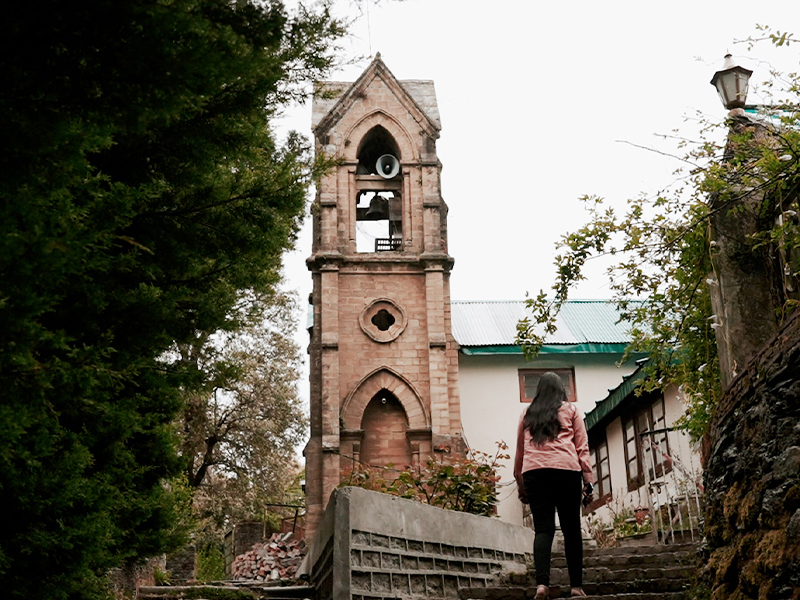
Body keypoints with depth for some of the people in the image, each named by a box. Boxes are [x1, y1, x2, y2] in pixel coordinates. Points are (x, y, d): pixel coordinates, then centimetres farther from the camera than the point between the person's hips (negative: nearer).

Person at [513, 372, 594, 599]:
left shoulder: (527, 414, 21)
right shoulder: (570, 409, 15)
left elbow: (520, 451, 21)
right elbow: (582, 447, 7)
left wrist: (520, 485, 26)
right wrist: (588, 480, 5)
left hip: (533, 472, 2)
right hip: (566, 469, -2)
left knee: (543, 528, -1)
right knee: (571, 528, 5)